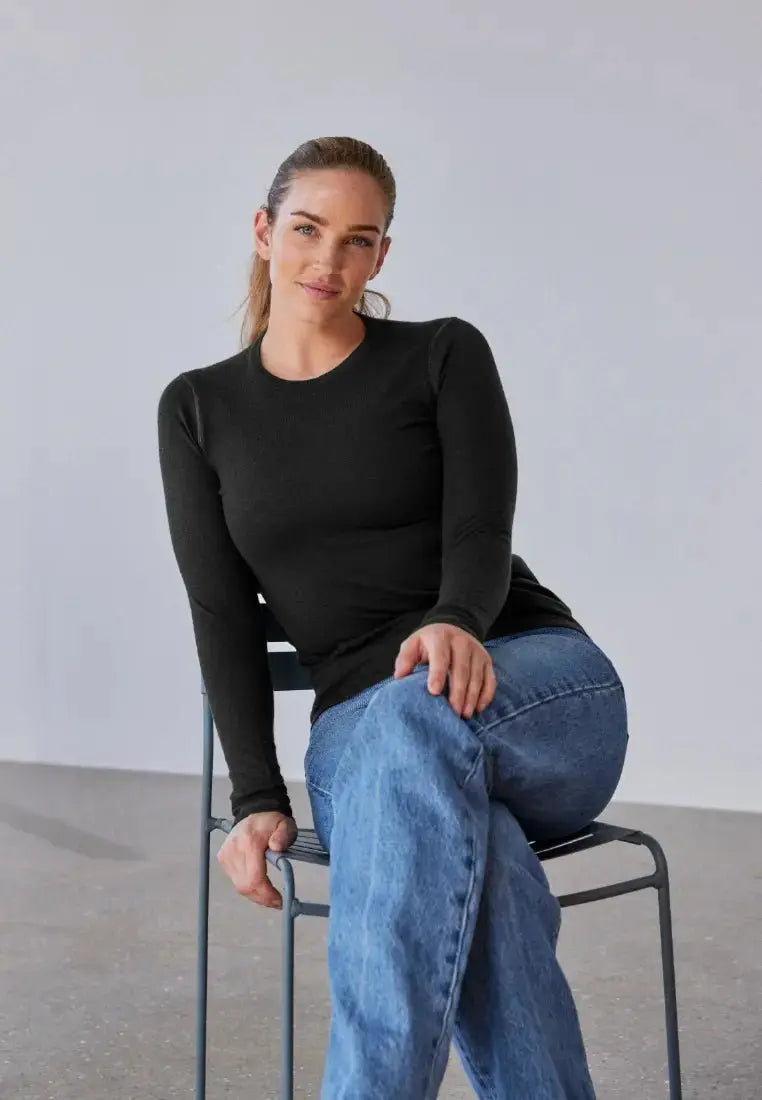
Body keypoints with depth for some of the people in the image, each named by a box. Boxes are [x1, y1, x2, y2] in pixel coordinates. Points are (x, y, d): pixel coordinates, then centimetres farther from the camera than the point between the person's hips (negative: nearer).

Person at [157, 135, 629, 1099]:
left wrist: (457, 625, -34)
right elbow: (222, 613, 3)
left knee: (420, 711, -40)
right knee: (481, 878, -37)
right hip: (360, 727, 1)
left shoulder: (445, 355, 4)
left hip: (546, 693, -1)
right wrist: (258, 797, -10)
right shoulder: (198, 409, 9)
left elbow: (482, 535, -9)